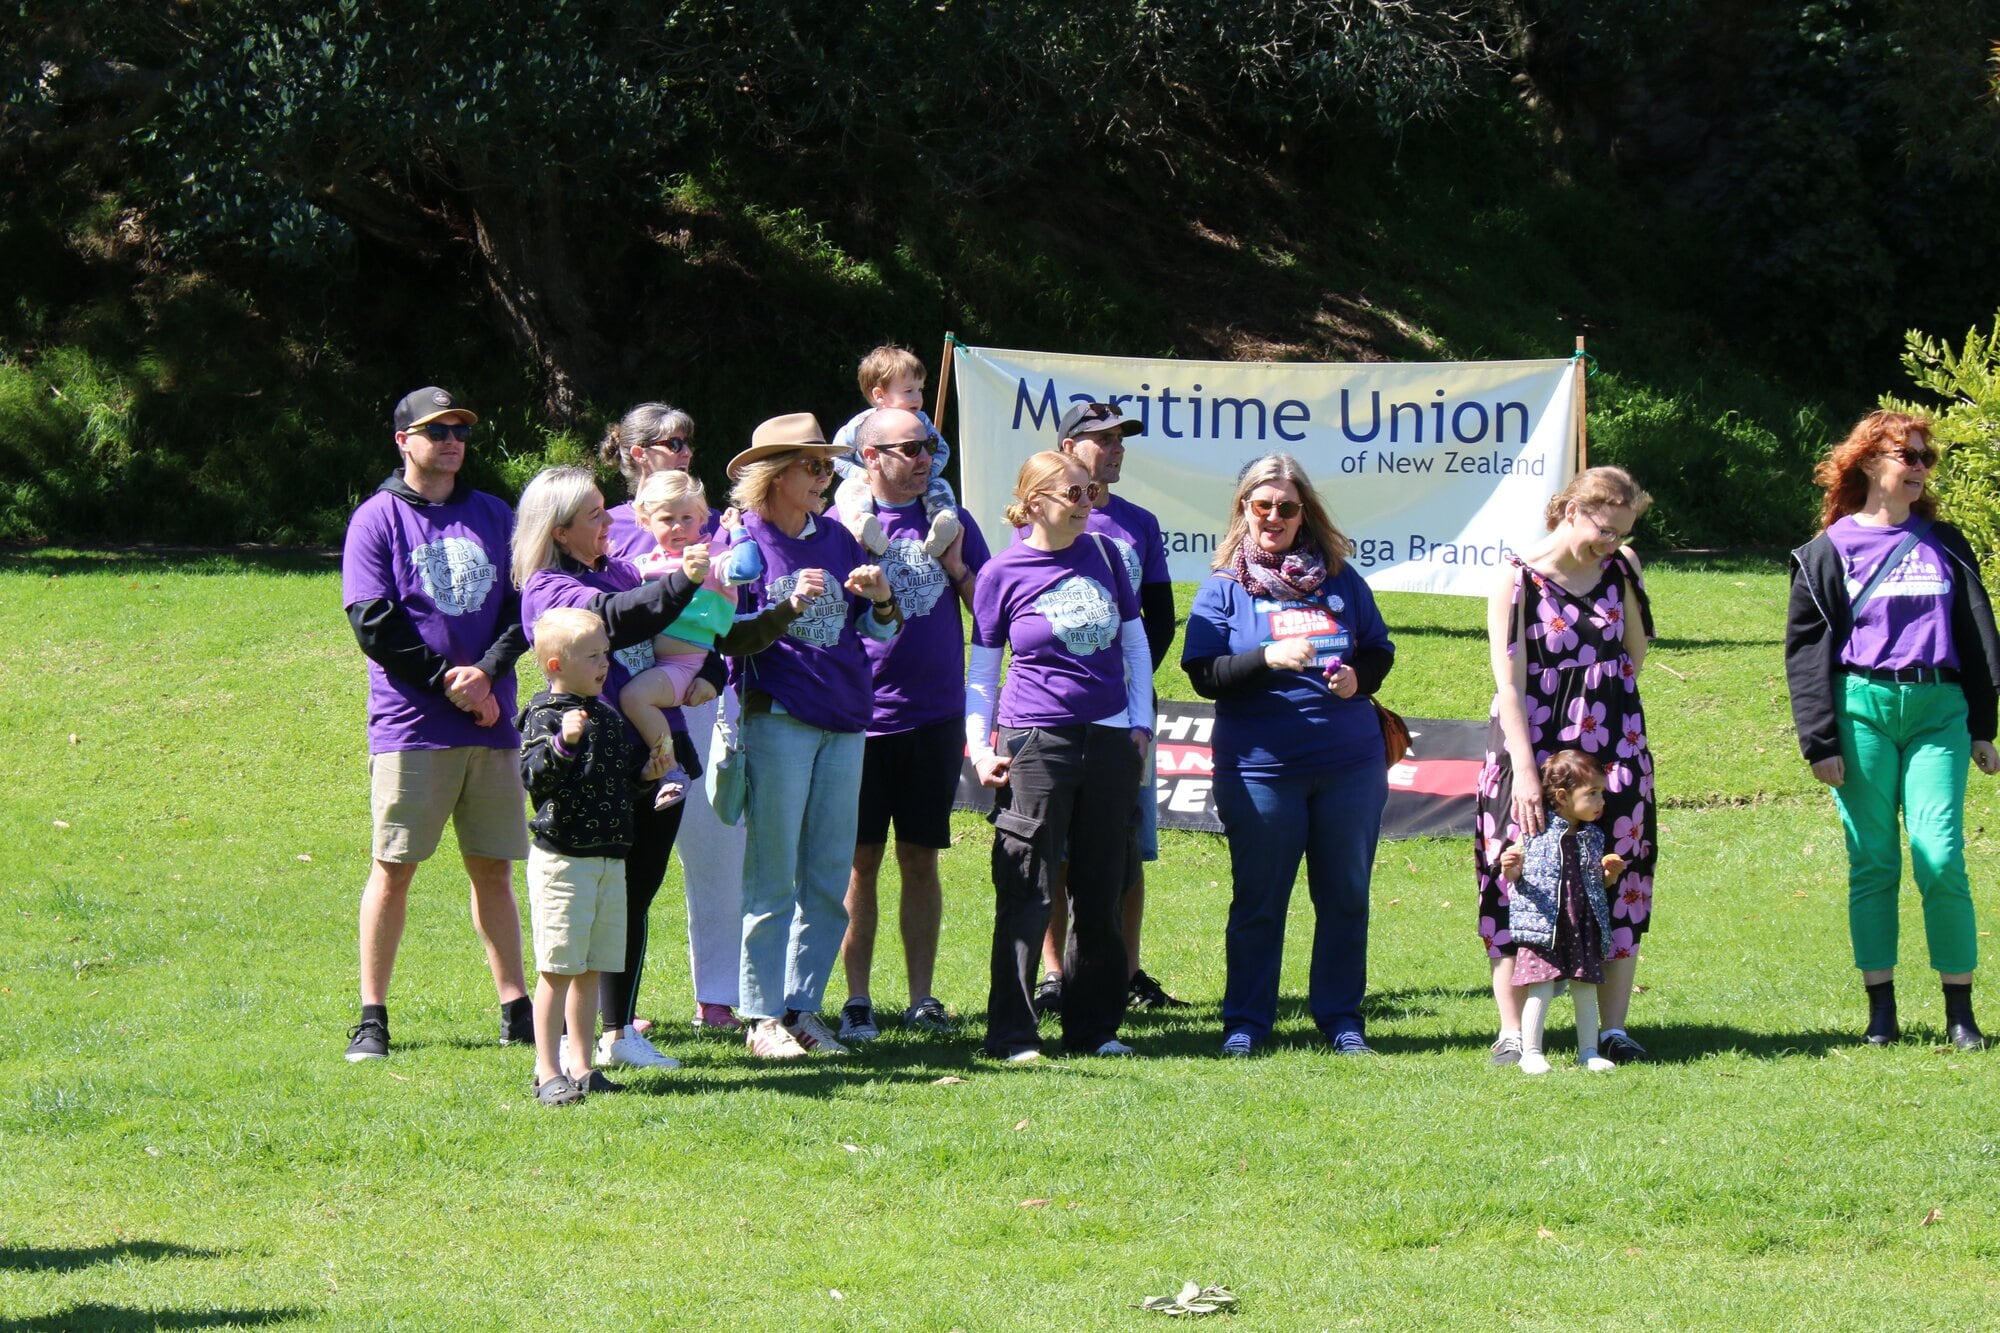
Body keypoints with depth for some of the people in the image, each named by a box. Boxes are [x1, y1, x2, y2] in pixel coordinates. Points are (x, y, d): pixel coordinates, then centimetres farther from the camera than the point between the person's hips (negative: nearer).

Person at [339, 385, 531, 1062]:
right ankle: (371, 1018, 3)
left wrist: (486, 673, -11)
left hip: (491, 722, 4)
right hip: (410, 725, -4)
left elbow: (523, 609, 6)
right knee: (393, 869, -2)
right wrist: (449, 680, -13)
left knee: (493, 867, 8)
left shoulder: (494, 517, 13)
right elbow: (374, 626, -7)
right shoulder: (378, 519, 1)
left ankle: (516, 1008, 13)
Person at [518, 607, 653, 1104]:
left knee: (590, 970, 11)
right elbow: (535, 779, -23)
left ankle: (580, 1066, 18)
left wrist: (650, 761, 9)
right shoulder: (545, 718, -10)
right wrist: (564, 742, -36)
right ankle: (548, 1073, -2)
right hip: (562, 859, -8)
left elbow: (626, 773, 27)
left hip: (609, 859, 8)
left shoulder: (607, 718, 14)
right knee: (557, 969, -6)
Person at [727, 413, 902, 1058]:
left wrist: (881, 600, -4)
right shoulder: (744, 540, -1)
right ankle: (763, 1017, 0)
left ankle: (804, 1007, 12)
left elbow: (878, 631, 18)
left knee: (829, 881, 5)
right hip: (776, 720, -5)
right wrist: (790, 608, -21)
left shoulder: (836, 539, 13)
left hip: (843, 724, 5)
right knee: (773, 879, -4)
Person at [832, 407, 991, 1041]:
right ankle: (857, 999, 6)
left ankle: (922, 998, 12)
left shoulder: (951, 523, 10)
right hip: (862, 718, -2)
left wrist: (955, 565, -5)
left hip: (934, 718, 2)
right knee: (861, 859, 0)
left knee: (920, 859, 7)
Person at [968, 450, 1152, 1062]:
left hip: (1110, 742, 4)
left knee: (1101, 893, 8)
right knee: (1027, 895, -6)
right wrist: (978, 746, -5)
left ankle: (1094, 1027, 17)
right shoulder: (1002, 574, -1)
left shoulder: (1103, 556, 8)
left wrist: (1140, 720, 8)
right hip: (1035, 742, -4)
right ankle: (1012, 1034, -2)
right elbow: (981, 670, 5)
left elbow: (1135, 643, 17)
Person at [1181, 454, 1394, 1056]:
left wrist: (1358, 678, -5)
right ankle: (1246, 1021, 12)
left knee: (1346, 895, 6)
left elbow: (1381, 651, 17)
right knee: (1258, 898, 2)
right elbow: (1204, 675, -6)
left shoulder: (1341, 578, 10)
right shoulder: (1224, 588, 2)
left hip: (1351, 762, 3)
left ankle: (1341, 1017, 17)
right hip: (1261, 768, -3)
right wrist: (1267, 658, -22)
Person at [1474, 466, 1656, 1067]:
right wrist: (1525, 771, -18)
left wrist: (1631, 577, 6)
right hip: (1535, 745, -4)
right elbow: (1509, 684, -12)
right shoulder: (1517, 579, -8)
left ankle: (1613, 1029, 8)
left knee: (1617, 883, 2)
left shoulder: (1619, 568, 5)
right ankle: (1512, 1034, 1)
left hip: (1613, 747, 4)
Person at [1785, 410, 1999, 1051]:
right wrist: (1820, 742, -4)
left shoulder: (1945, 545, 14)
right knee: (1872, 860, 1)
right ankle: (1881, 1009, 7)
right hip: (1863, 708, -1)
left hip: (1939, 710, 1)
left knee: (1940, 855, -9)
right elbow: (1805, 648, 3)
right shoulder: (1831, 550, 6)